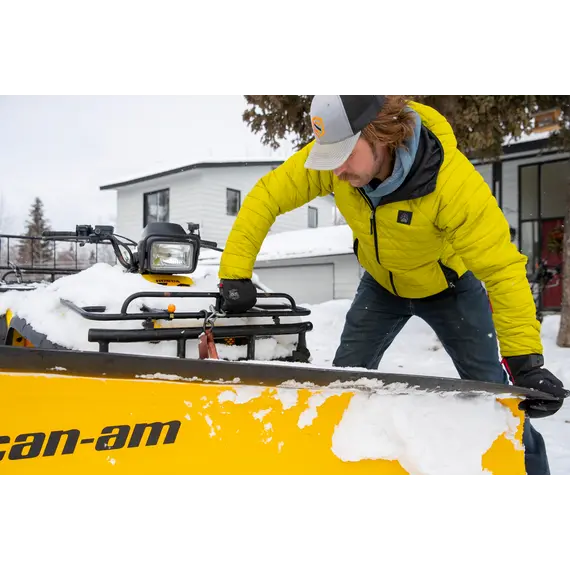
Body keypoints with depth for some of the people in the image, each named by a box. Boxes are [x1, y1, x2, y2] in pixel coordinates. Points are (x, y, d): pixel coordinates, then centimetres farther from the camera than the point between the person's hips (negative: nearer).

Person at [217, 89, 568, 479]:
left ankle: (531, 470, 19)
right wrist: (235, 272, -26)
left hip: (450, 285, -3)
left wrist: (526, 360, -44)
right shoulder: (334, 154, -29)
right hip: (382, 284, 3)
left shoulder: (453, 181, -40)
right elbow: (265, 198, -20)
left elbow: (503, 268, -37)